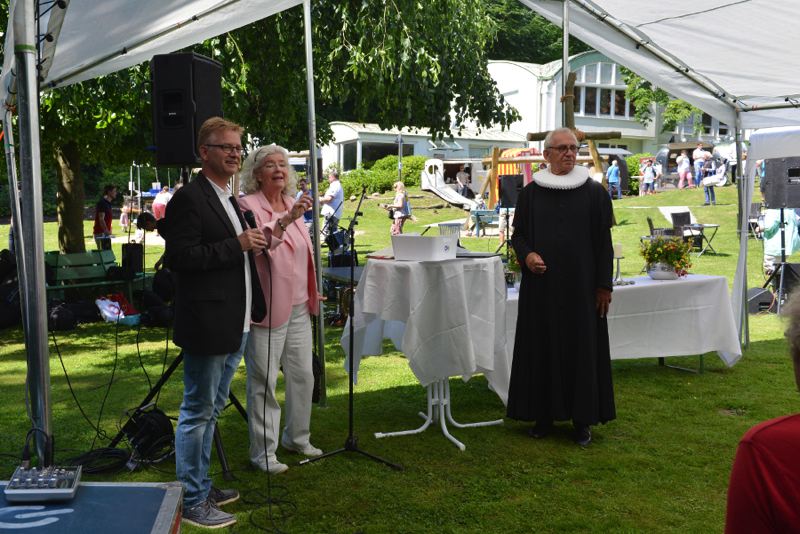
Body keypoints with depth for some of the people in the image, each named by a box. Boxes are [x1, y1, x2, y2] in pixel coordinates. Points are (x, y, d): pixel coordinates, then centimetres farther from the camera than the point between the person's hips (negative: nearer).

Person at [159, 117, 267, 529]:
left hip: (234, 326, 10)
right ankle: (190, 501, 12)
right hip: (206, 325, -10)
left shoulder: (229, 201, 16)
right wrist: (237, 245, -22)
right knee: (198, 412, 0)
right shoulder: (189, 198, -13)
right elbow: (179, 257, -21)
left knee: (210, 410, 19)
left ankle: (202, 487, 32)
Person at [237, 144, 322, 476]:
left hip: (298, 306, 8)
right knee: (264, 382, -1)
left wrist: (312, 293, 24)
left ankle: (297, 438, 33)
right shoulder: (249, 205, -9)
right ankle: (263, 452, 11)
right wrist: (285, 221, -39)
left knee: (303, 375, 15)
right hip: (267, 308, -7)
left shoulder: (292, 205, 12)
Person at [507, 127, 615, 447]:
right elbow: (518, 234, 9)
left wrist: (603, 285, -3)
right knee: (541, 347, 5)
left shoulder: (594, 192, 2)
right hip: (540, 285, 1)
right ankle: (544, 415, 17)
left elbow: (603, 242, 2)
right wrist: (527, 255, -13)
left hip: (580, 285, -1)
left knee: (581, 347, 3)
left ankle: (582, 419, 13)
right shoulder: (531, 193, 5)